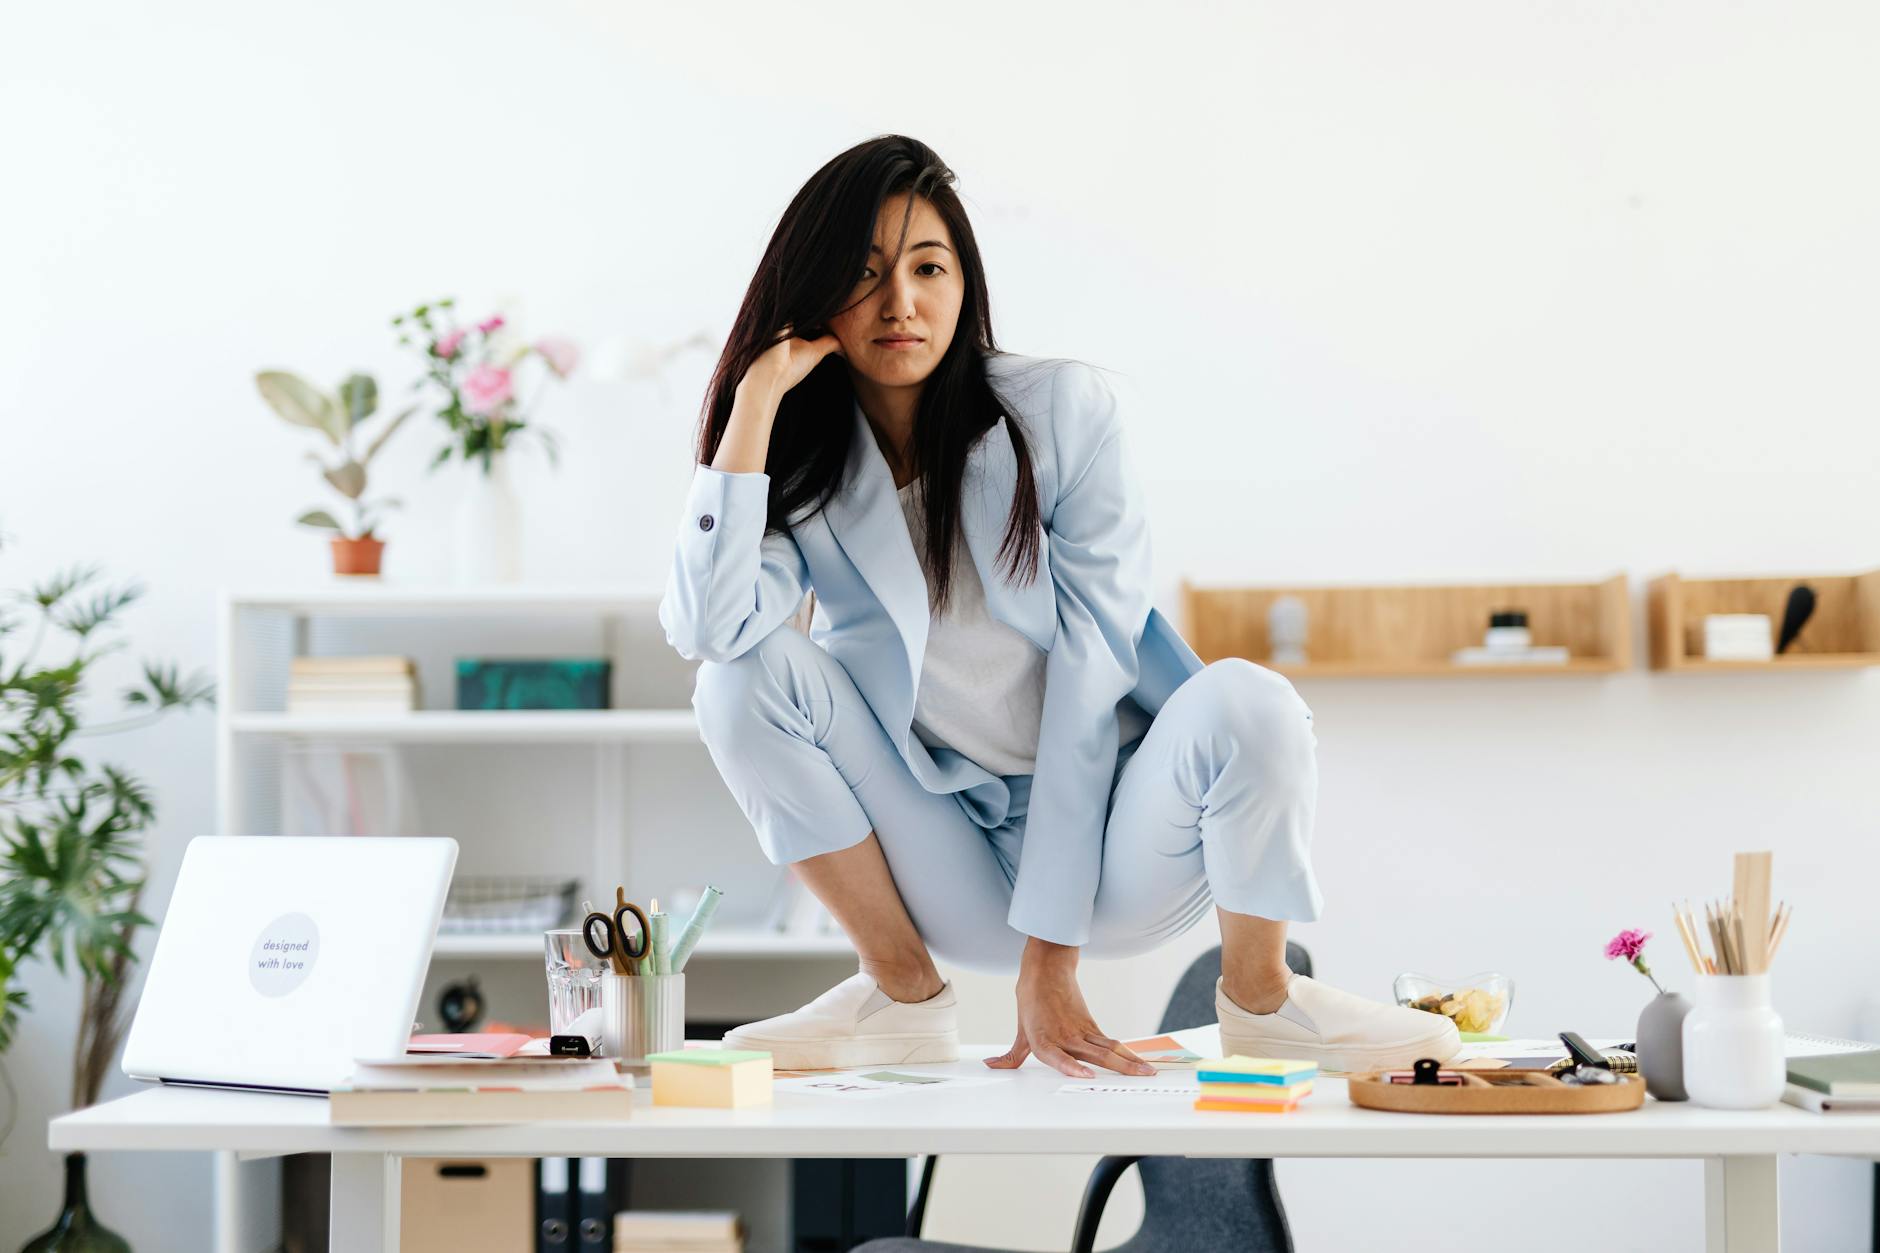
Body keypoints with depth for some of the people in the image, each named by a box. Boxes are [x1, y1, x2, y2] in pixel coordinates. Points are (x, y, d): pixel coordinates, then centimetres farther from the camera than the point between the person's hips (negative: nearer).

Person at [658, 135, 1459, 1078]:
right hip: (956, 880, 2)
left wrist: (1049, 960, -19)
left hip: (1112, 847, -2)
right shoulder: (802, 469, -4)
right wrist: (756, 398, -21)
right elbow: (707, 628, -24)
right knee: (748, 677, -19)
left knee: (1244, 703, -32)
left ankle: (1258, 994, -4)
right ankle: (903, 992, -6)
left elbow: (1090, 673, -15)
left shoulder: (1062, 411, -10)